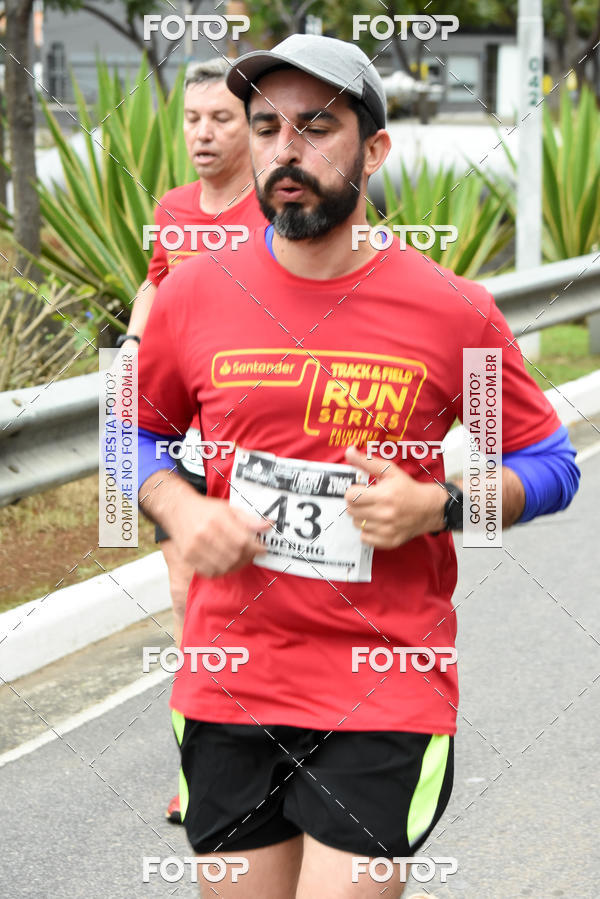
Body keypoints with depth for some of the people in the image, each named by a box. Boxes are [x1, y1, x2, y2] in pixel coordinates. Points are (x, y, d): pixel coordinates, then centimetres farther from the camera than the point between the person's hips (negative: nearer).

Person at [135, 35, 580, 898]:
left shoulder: (453, 312, -5)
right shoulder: (194, 296, 1)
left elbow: (548, 465, 5)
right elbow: (137, 431, 17)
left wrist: (436, 506, -13)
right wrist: (180, 510, -3)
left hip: (385, 702, -3)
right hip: (228, 691, 3)